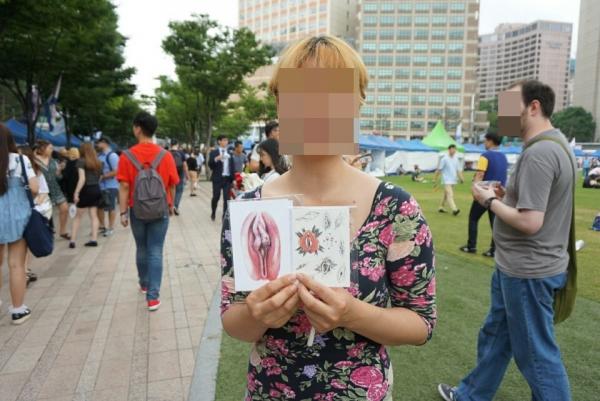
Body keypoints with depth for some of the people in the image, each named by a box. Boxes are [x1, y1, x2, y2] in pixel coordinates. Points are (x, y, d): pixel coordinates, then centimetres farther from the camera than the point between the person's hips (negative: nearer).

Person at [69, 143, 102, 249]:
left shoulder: (81, 161, -6)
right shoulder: (98, 162, 11)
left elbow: (82, 179, -15)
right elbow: (100, 178, 8)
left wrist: (76, 192, -16)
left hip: (86, 190, -5)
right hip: (96, 190, 5)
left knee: (77, 216, 5)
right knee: (94, 215, 7)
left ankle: (73, 240, 4)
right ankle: (94, 239, 4)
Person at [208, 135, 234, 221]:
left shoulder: (229, 153, 11)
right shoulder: (214, 153, 2)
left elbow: (232, 166, 11)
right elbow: (210, 165, -3)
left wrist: (232, 178, 5)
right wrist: (216, 159, -21)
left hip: (227, 178, 2)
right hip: (218, 178, -2)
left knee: (227, 198, -2)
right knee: (216, 197, 4)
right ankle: (213, 213, 29)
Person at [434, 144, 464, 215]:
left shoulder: (456, 159, 9)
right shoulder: (444, 159, -8)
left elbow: (458, 170, 11)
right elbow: (439, 170, -6)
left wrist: (461, 178, -4)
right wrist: (435, 180, -5)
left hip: (453, 180, 7)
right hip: (447, 180, -7)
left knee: (446, 195, 15)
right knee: (450, 195, -16)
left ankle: (441, 207, 27)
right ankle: (454, 209, -23)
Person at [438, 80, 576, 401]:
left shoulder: (538, 153, -23)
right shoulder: (553, 143, 10)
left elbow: (530, 222, -28)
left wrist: (490, 201, -13)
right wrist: (507, 197, 4)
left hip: (528, 272, -11)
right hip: (518, 266, 11)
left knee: (536, 353, 6)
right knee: (495, 336, 22)